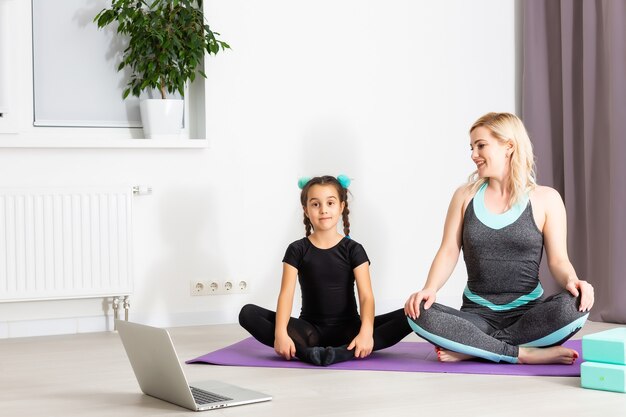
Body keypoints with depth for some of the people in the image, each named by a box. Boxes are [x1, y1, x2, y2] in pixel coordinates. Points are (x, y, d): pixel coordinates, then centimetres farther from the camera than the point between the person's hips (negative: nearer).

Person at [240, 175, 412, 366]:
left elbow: (366, 296, -12)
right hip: (310, 330, 0)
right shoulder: (297, 250, 0)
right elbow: (286, 293, -12)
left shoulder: (353, 249, -1)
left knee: (406, 317, -25)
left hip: (347, 329, 0)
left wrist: (366, 332, -32)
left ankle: (341, 353, -41)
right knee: (248, 313, -21)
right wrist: (280, 333, -30)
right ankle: (307, 352, -39)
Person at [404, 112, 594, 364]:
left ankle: (471, 348, -22)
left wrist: (571, 281, -23)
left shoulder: (545, 199, 3)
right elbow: (449, 252, 3)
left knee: (574, 305, -33)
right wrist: (430, 289, -17)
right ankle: (527, 354, -26)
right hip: (477, 314, 1)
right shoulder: (465, 196, 9)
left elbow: (558, 260, 0)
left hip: (528, 313, -1)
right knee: (419, 315, -29)